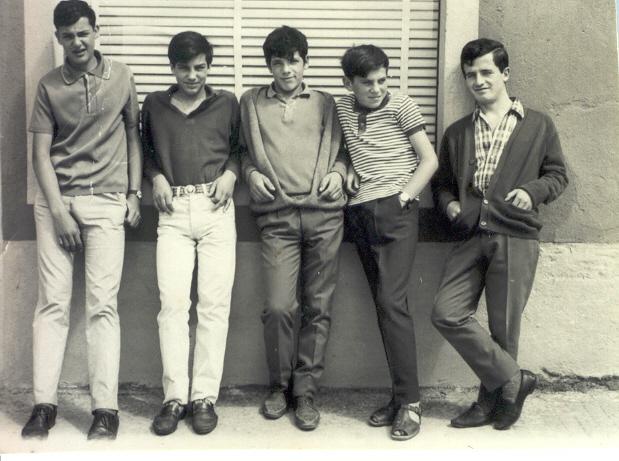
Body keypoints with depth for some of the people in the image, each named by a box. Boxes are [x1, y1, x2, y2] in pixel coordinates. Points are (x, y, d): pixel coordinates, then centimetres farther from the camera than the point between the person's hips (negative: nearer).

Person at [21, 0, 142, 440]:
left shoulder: (121, 77, 7)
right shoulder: (49, 86, 5)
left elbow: (133, 136, 14)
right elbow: (41, 153, 2)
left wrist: (134, 193, 6)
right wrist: (59, 211, -7)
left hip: (107, 201, -1)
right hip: (56, 199, 1)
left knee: (103, 305, -4)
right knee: (53, 303, -1)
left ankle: (106, 409, -1)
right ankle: (44, 404, 5)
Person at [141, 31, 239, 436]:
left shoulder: (227, 104, 10)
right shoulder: (154, 105, 13)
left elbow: (240, 147, 17)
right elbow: (146, 150, 21)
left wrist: (230, 173, -2)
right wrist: (156, 177, 3)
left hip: (216, 209, -1)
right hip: (174, 211, 1)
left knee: (214, 304, -4)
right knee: (173, 303, -7)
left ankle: (206, 397, 1)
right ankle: (174, 397, -2)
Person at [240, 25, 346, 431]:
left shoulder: (325, 103, 15)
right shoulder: (252, 102, 15)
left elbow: (341, 151, 19)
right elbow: (243, 151, 20)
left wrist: (338, 172, -1)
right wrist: (252, 173, 1)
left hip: (324, 214, 1)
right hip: (277, 215, -1)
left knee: (318, 307, 1)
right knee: (279, 307, -8)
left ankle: (306, 392, 12)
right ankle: (280, 386, 13)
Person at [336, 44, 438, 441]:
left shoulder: (402, 106, 0)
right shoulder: (341, 110, 12)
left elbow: (429, 160, 1)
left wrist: (405, 195, -8)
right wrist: (348, 170, 5)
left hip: (397, 211, -5)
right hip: (360, 213, 5)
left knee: (392, 301, -14)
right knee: (384, 304, 5)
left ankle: (409, 402, -10)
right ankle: (401, 395, 10)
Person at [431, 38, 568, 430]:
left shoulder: (538, 125, 8)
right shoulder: (457, 133, 17)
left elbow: (558, 175, 11)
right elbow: (443, 182, 23)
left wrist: (531, 191, -9)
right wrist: (449, 204, 2)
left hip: (516, 239, -3)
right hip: (472, 237, 4)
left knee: (503, 328, 0)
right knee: (447, 313, -11)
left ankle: (491, 403, 18)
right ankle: (513, 379, 3)